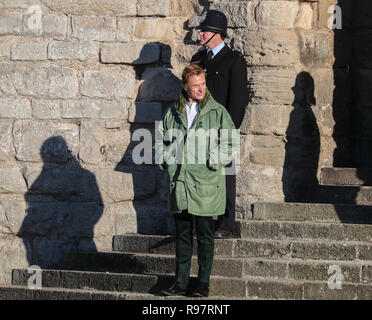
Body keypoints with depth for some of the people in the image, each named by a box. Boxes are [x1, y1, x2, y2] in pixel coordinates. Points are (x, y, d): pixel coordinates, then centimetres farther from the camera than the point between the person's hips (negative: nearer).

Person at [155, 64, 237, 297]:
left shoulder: (217, 112, 0)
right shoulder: (174, 112, 10)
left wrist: (214, 162, -10)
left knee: (205, 235, 2)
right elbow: (160, 139, 22)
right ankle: (181, 282, 15)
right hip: (179, 183, 3)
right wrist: (166, 161, 9)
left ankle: (204, 283, 9)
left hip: (206, 184, -3)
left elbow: (230, 144, -1)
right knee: (182, 234, 9)